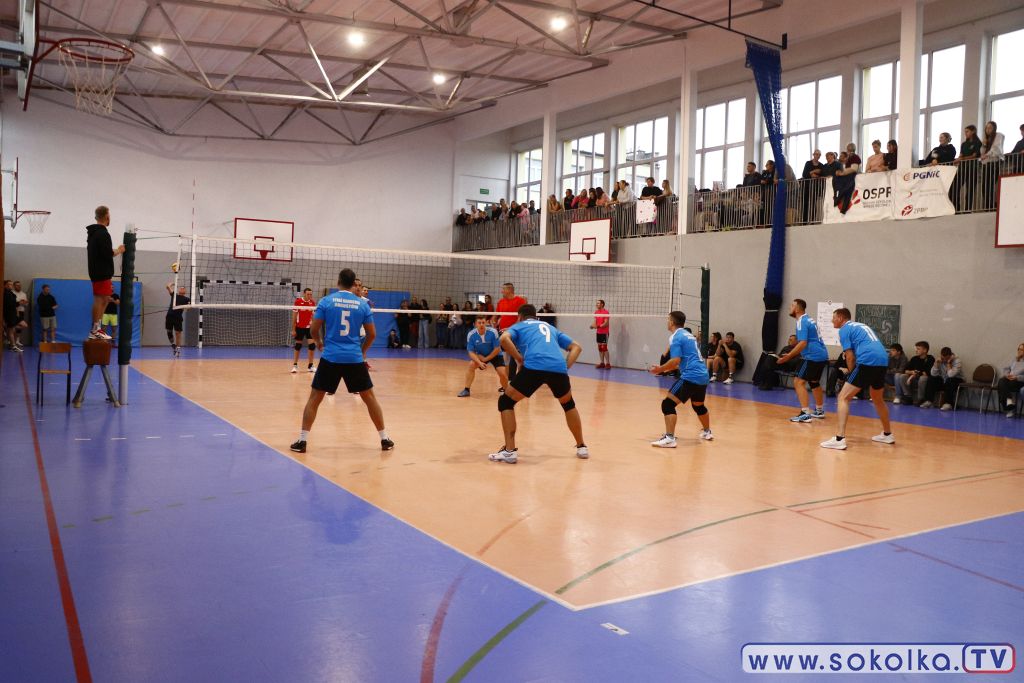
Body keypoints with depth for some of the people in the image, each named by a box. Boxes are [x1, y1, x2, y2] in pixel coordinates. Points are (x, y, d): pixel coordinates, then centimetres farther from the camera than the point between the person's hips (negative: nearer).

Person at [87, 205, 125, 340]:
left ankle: (97, 329, 17)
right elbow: (108, 254, -21)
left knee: (105, 299, 16)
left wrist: (114, 250, 18)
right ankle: (95, 331, -6)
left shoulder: (93, 233, 17)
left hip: (96, 271, 10)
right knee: (99, 300, -8)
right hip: (102, 273, -10)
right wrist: (119, 251, -5)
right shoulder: (102, 233, -14)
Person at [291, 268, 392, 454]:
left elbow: (313, 329, 0)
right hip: (355, 358, 1)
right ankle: (385, 439, 16)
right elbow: (372, 334, 7)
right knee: (369, 397, 13)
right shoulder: (363, 304, 4)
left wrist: (319, 342, 21)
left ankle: (302, 441, 6)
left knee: (314, 398, 10)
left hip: (330, 358, -1)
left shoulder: (326, 301, 0)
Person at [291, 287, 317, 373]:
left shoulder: (313, 302, -1)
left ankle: (310, 366, 3)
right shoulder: (298, 301, -9)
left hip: (309, 327, 2)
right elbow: (294, 316, -5)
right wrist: (293, 329, -7)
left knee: (312, 345, -8)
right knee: (298, 346, 6)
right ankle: (295, 365, 19)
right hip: (299, 327, -2)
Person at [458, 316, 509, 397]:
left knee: (503, 374, -18)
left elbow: (497, 349, -21)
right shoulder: (471, 335, -21)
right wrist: (479, 362, -33)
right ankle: (466, 390, -11)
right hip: (480, 356, 2)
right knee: (471, 365, -24)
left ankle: (506, 390, 12)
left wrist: (485, 359, -20)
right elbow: (471, 352, -18)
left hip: (494, 355, -2)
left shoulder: (493, 332, -26)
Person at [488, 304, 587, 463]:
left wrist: (520, 359, 5)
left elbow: (504, 339, 0)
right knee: (568, 404, 32)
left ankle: (509, 451, 5)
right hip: (558, 367, 4)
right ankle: (581, 447, 34)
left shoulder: (518, 326, 25)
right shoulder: (550, 328, 37)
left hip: (534, 367, -4)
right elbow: (577, 347, 31)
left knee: (505, 402, 15)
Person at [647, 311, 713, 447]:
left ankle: (669, 438, -21)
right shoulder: (689, 335, 20)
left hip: (690, 377, -9)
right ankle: (707, 432, 49)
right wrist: (668, 368, 26)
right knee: (698, 405, 31)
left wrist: (660, 369, -7)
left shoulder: (675, 337, -7)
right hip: (702, 376, 9)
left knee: (668, 404, -11)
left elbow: (676, 360, -18)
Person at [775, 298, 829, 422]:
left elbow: (803, 343, -21)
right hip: (822, 355, 10)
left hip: (813, 357, -10)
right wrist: (792, 355, 20)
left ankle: (806, 414, -16)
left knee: (799, 382, -9)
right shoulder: (809, 319, 17)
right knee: (814, 382, 25)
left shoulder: (802, 322, -12)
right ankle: (819, 411, 37)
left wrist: (788, 357, -19)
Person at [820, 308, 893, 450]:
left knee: (843, 397, -5)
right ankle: (887, 434, 41)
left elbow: (850, 356, -2)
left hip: (867, 362, -8)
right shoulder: (861, 326, 29)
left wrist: (850, 371, 14)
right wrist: (851, 370, 23)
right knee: (877, 399, 29)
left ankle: (840, 439, -17)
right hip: (883, 361, 8)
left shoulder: (844, 329, 5)